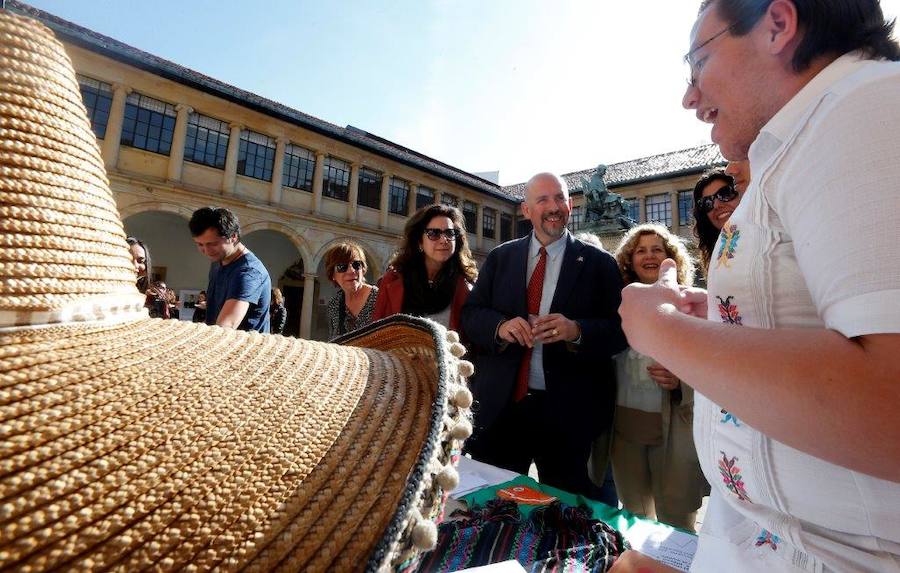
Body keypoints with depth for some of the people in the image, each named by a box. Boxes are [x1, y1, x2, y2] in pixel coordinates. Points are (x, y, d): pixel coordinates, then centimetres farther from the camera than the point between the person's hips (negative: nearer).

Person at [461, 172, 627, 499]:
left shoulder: (599, 263, 1)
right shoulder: (500, 257, 7)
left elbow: (619, 329, -3)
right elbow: (469, 314, 4)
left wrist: (577, 330, -22)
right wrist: (500, 326, -16)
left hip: (567, 411, -1)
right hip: (499, 406, 2)